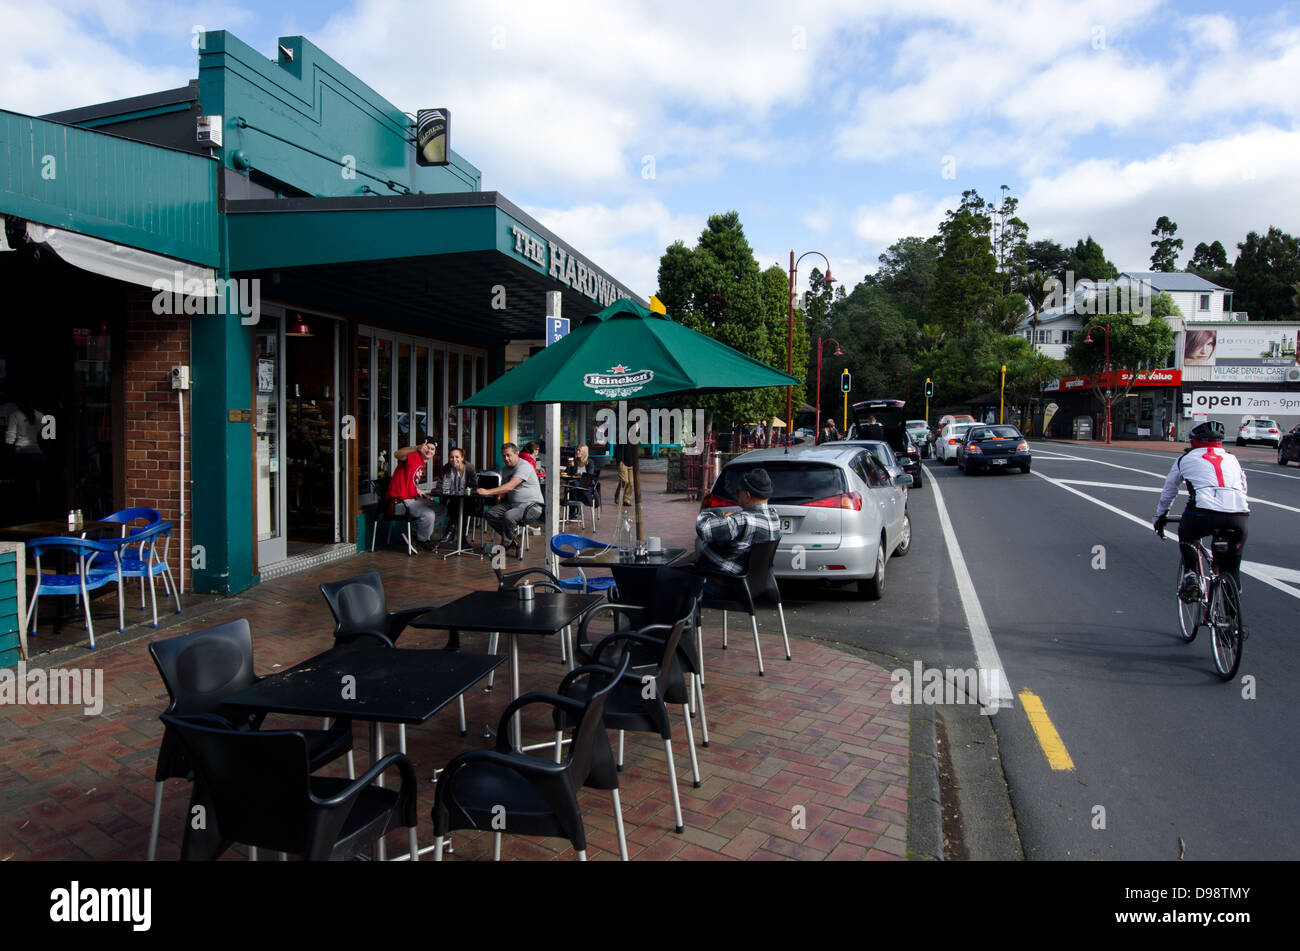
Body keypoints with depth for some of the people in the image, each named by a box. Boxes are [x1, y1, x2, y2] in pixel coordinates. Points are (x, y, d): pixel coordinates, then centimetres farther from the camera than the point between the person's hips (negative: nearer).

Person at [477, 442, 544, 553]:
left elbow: (510, 486, -27)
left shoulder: (524, 466, -15)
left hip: (531, 504, -9)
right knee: (490, 513, -10)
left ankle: (505, 545, -10)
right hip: (512, 503, 9)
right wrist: (498, 495, -6)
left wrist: (488, 492, -31)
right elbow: (504, 491, 19)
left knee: (508, 516, -33)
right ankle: (512, 540, 0)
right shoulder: (505, 469, 15)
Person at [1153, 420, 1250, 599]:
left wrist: (1160, 517, 45)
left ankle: (1190, 575, 11)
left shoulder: (1185, 458, 22)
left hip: (1202, 513, -2)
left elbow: (1167, 493, 31)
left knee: (1186, 535, 31)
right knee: (1232, 570, 18)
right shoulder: (1232, 459, 29)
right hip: (1238, 517, 2)